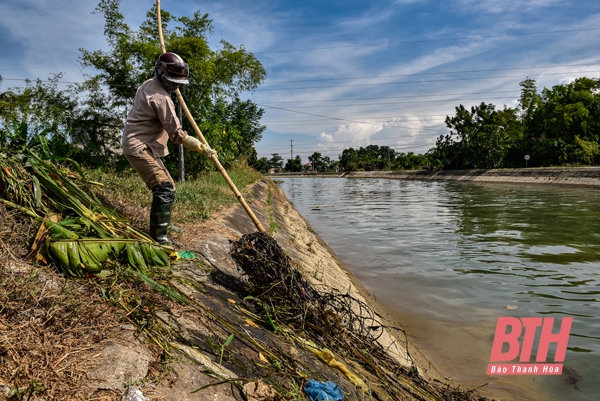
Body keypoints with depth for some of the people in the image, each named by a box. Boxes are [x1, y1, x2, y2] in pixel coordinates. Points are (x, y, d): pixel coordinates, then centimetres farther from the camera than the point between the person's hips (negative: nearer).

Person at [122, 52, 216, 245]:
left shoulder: (148, 85, 9)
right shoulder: (161, 98, -21)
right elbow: (177, 134, -23)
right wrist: (203, 148, -18)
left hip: (141, 144, 11)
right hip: (139, 147, -11)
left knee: (164, 185, 21)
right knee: (166, 189, -19)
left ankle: (162, 223, 36)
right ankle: (158, 237, -18)